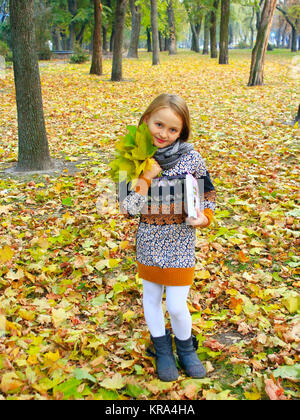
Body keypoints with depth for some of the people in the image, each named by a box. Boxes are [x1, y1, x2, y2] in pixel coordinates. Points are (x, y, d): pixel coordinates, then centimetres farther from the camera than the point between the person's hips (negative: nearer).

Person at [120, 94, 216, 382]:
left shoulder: (190, 158, -10)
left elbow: (208, 193, 3)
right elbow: (129, 208, -13)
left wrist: (205, 217, -14)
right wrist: (146, 177, -23)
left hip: (180, 242, -2)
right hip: (149, 241, 2)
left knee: (177, 306, 2)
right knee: (151, 297, 17)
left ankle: (185, 349, 32)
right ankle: (162, 350, 39)